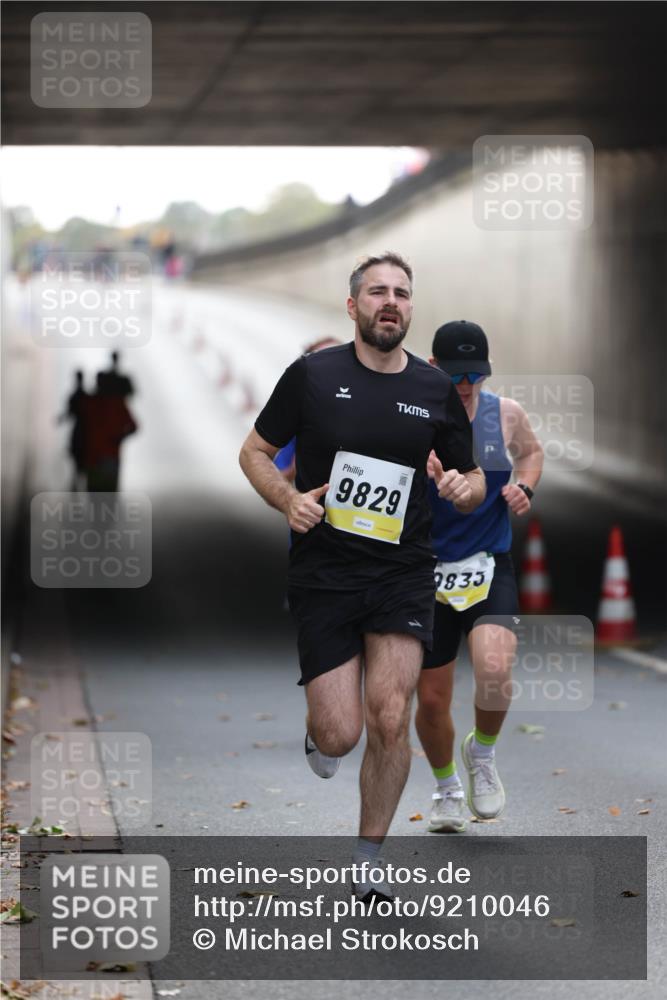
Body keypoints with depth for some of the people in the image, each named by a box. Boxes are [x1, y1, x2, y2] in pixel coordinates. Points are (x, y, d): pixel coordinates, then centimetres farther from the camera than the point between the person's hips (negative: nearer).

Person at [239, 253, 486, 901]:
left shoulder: (438, 390, 5)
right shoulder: (313, 375, -1)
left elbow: (473, 481, 14)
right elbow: (255, 451, 8)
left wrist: (464, 488, -10)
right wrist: (289, 500, -11)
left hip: (403, 574, 2)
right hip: (322, 573, -1)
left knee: (389, 720, -11)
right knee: (341, 736, -7)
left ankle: (368, 860, 8)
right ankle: (319, 726, 33)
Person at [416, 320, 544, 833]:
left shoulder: (506, 414, 1)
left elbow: (531, 451, 22)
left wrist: (524, 489, 2)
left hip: (491, 569, 1)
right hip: (428, 573, -1)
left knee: (495, 671, -24)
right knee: (431, 699, 5)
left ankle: (483, 753, 7)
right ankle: (447, 788, 33)